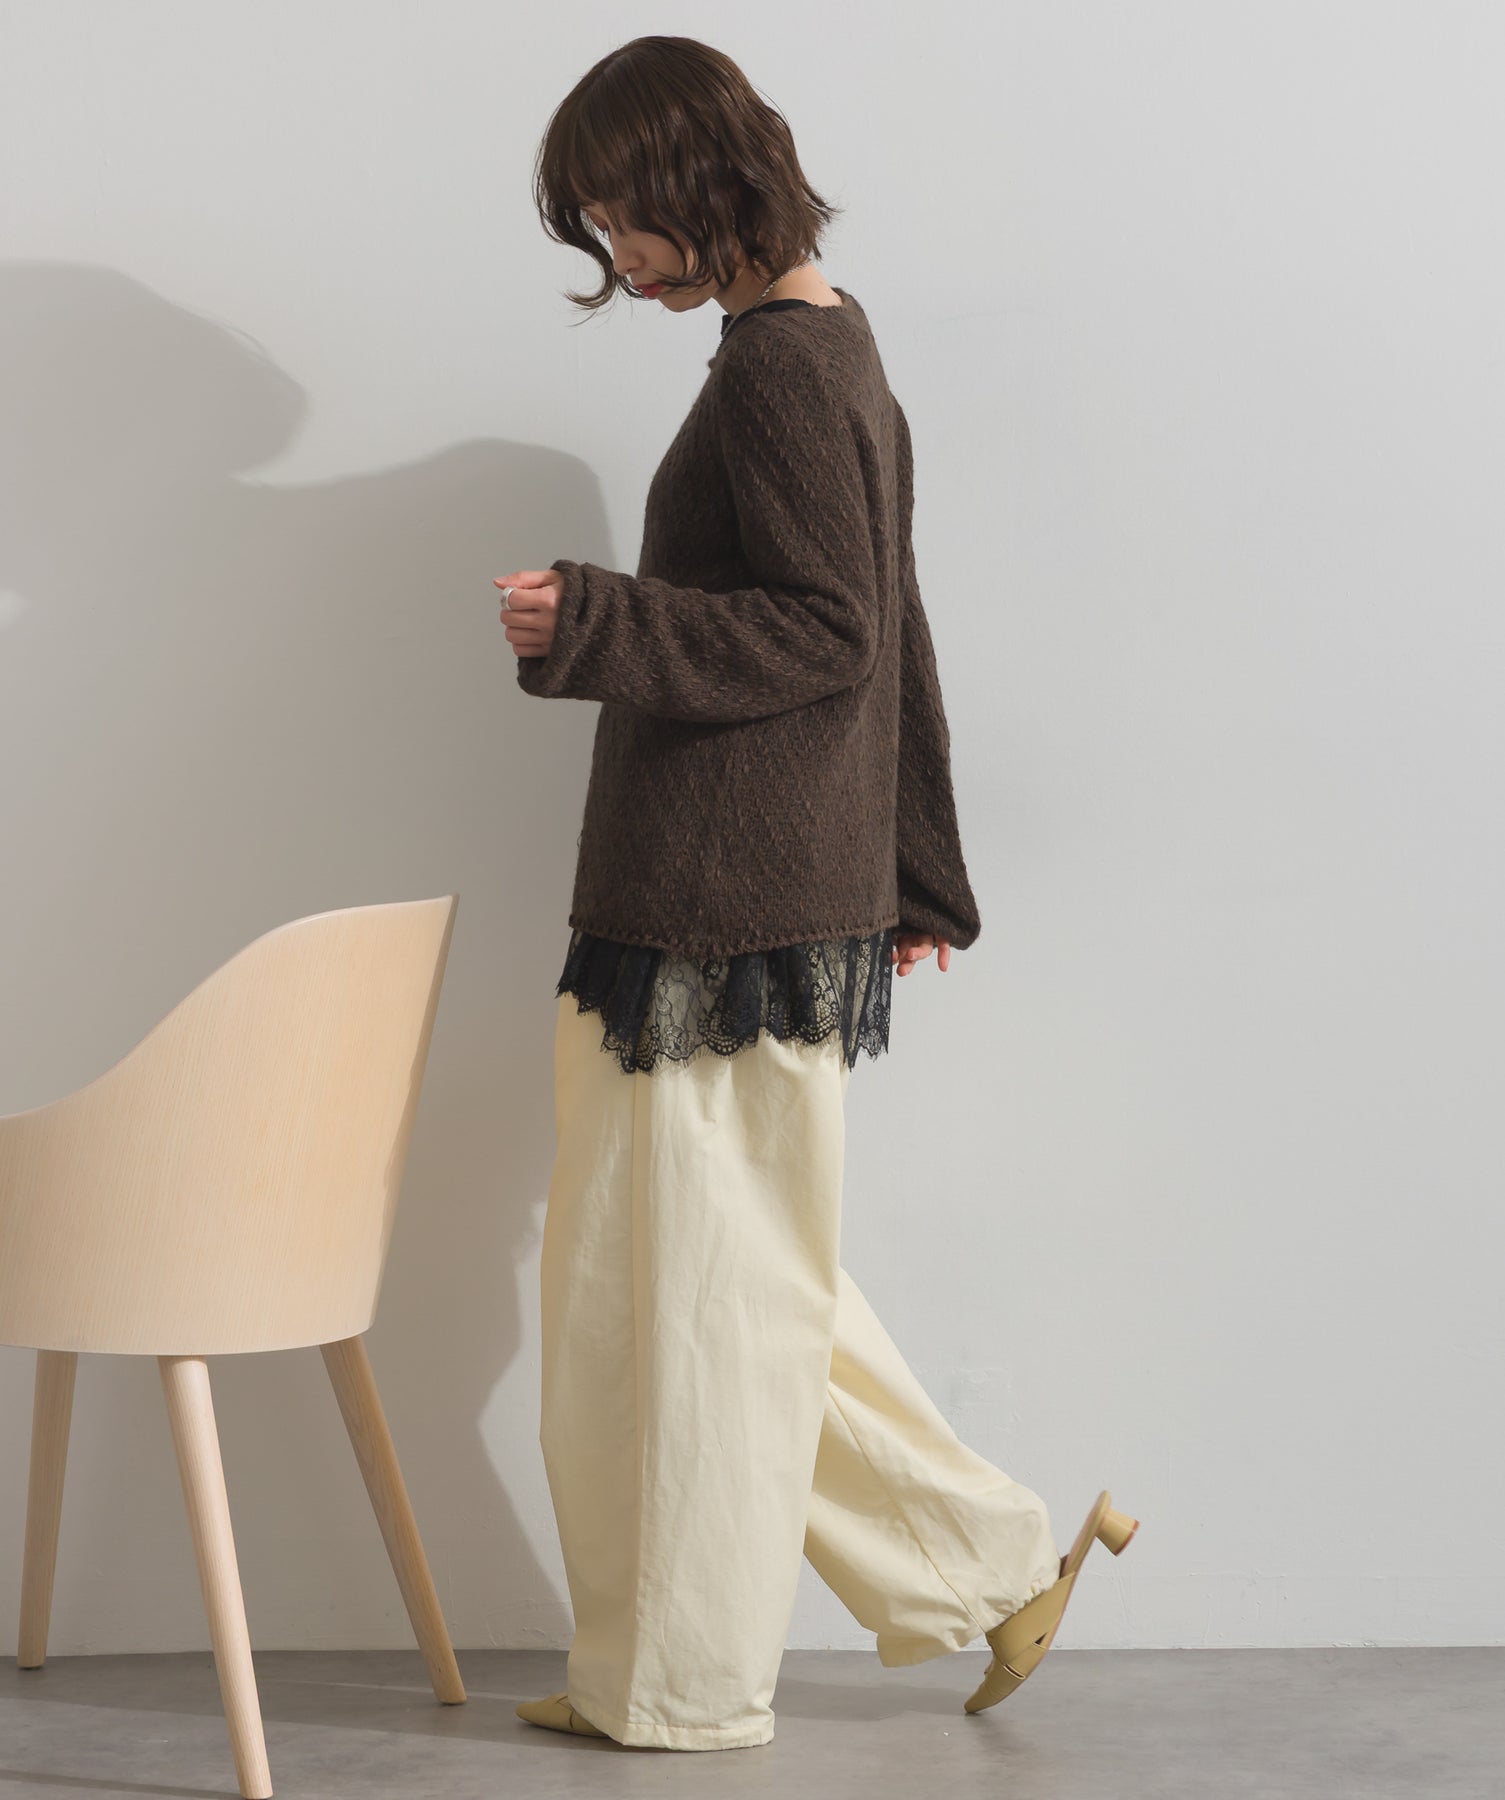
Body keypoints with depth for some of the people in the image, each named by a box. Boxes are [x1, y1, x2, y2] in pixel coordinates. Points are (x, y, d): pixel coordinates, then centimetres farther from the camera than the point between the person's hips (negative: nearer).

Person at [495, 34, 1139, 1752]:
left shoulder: (780, 363, -14)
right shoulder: (835, 348, 16)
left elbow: (828, 639, -20)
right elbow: (880, 635, 20)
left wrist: (588, 623, -24)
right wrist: (921, 878, 23)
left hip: (733, 915, -10)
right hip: (788, 896, 10)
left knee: (698, 1286, 1)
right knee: (745, 1283, 16)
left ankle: (680, 1681, 14)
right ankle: (990, 1562, 22)